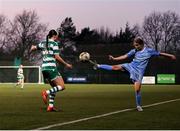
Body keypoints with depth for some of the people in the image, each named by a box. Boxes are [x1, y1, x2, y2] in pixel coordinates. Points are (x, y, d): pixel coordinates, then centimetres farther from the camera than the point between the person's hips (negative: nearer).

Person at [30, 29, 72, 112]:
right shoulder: (54, 43, -5)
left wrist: (32, 47, 48)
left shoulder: (43, 43, 14)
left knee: (54, 87, 18)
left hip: (44, 68, 8)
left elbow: (33, 48, 24)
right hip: (51, 68, -8)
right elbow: (57, 57, -11)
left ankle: (50, 106, 8)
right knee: (62, 86, -5)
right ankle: (46, 93, -23)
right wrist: (66, 64, -2)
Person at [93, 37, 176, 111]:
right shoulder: (134, 51, 2)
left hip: (139, 72, -2)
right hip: (131, 66, 2)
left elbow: (160, 53, 0)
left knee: (137, 89, -6)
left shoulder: (149, 51, -6)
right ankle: (99, 66, -1)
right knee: (115, 67, -13)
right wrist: (114, 58, -6)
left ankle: (139, 106, 11)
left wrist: (170, 56, 2)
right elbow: (125, 56, 2)